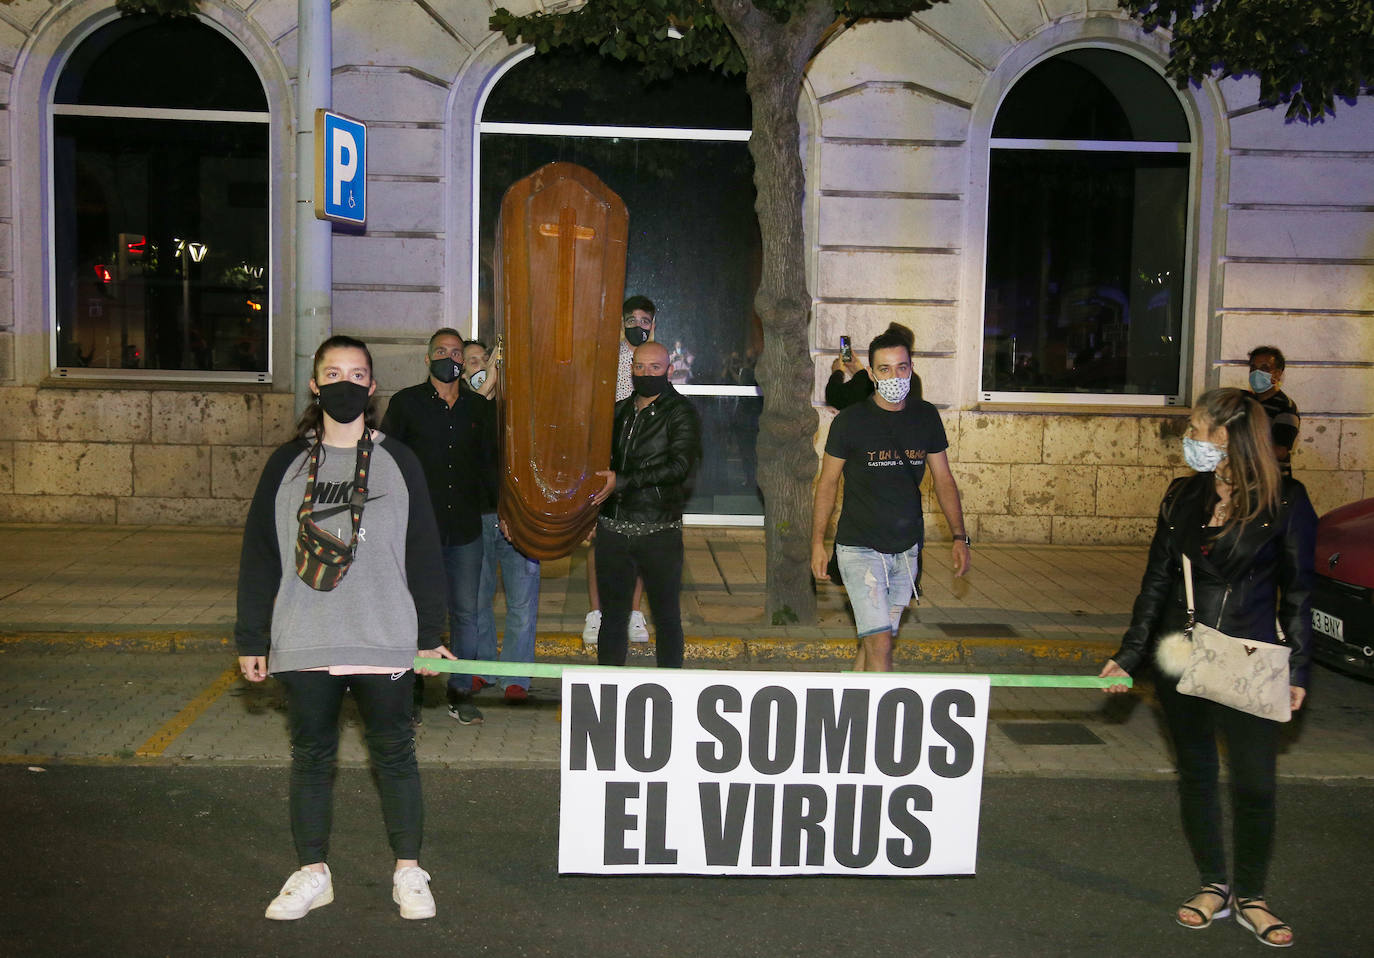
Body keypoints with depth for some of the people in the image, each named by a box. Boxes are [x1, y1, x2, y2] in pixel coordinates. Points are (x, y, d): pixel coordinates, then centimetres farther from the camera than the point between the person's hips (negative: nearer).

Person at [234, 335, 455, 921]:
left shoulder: (397, 461, 3)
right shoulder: (287, 464, 5)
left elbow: (423, 553, 4)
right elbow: (259, 555, 7)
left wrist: (431, 635, 2)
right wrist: (252, 640, 4)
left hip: (385, 641, -1)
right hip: (303, 645, 1)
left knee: (394, 754, 7)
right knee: (311, 757, 11)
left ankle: (408, 873, 20)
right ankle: (312, 874, 26)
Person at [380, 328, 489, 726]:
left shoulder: (477, 408, 12)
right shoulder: (406, 402, 2)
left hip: (466, 528, 3)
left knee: (466, 611, 6)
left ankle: (461, 692, 16)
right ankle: (411, 693, 14)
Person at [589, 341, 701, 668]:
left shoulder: (680, 411, -3)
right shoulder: (619, 410, 14)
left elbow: (680, 466, -16)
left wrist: (622, 481, -21)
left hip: (659, 531, -5)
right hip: (612, 528, 5)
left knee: (666, 616, 4)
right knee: (612, 614, 11)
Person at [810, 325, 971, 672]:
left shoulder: (926, 417, 5)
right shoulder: (850, 420, -6)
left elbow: (943, 479, 11)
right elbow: (827, 482, 0)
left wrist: (960, 536, 4)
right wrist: (818, 543, -4)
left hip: (907, 549, 4)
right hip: (860, 548, -4)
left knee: (874, 639, 10)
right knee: (880, 643, -12)